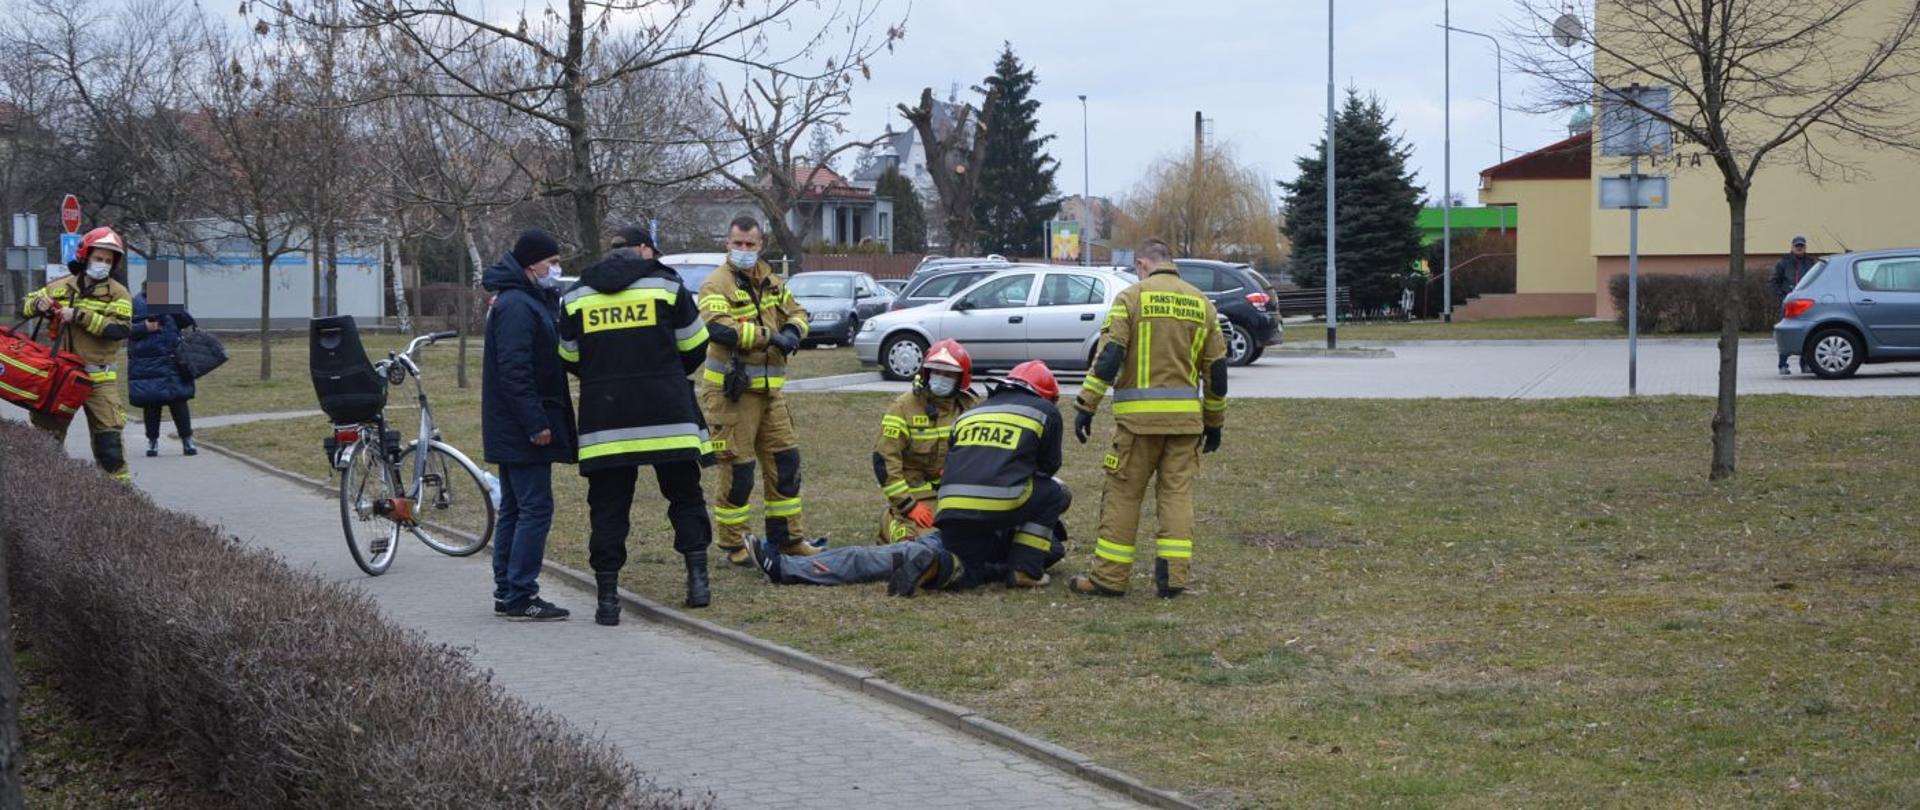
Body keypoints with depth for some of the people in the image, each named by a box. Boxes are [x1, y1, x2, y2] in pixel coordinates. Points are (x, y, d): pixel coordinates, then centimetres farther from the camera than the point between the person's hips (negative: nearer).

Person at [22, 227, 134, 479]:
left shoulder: (118, 294, -1)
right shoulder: (61, 287, 10)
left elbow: (121, 329, -17)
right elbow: (27, 305, 20)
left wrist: (79, 315, -20)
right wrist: (38, 303, -5)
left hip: (98, 377, -3)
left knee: (108, 434, -6)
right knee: (46, 430, 11)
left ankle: (118, 477, 0)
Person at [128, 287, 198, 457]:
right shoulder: (136, 303, 1)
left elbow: (187, 321, 2)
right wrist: (145, 327, -16)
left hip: (172, 360, 1)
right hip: (145, 365, -1)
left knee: (178, 400, -1)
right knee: (150, 404, 4)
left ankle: (187, 441, 7)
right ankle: (152, 441, 18)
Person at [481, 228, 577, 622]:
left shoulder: (530, 301, 18)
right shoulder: (517, 306, -16)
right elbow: (515, 371, -24)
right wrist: (536, 423, -25)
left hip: (512, 429, 11)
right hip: (522, 429, -11)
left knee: (514, 509, 14)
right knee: (535, 508, -9)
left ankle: (506, 592, 20)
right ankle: (521, 597, -7)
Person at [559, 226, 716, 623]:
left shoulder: (576, 295, 8)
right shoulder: (666, 283, 2)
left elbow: (569, 359, 13)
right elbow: (695, 347, 6)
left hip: (603, 419, 1)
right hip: (667, 415, -1)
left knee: (608, 507, 5)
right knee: (685, 495, 13)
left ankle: (607, 595, 2)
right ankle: (697, 577, 5)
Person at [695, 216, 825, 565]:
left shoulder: (770, 282, 13)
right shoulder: (717, 285, -11)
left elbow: (797, 313, 20)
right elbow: (719, 329, -27)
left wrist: (793, 330, -4)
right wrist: (768, 336, -23)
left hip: (769, 389, 7)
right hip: (732, 390, -7)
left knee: (785, 460, 10)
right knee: (737, 468, -3)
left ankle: (788, 537, 22)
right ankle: (732, 543, 10)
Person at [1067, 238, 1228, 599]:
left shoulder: (1132, 297, -1)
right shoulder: (1201, 303, 12)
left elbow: (1108, 357, -10)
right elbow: (1217, 369, 14)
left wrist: (1086, 406, -6)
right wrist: (1214, 422, 22)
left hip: (1139, 416, -4)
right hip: (1186, 416, 4)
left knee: (1122, 494, 3)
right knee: (1178, 494, 8)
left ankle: (1109, 578, 6)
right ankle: (1173, 577, 5)